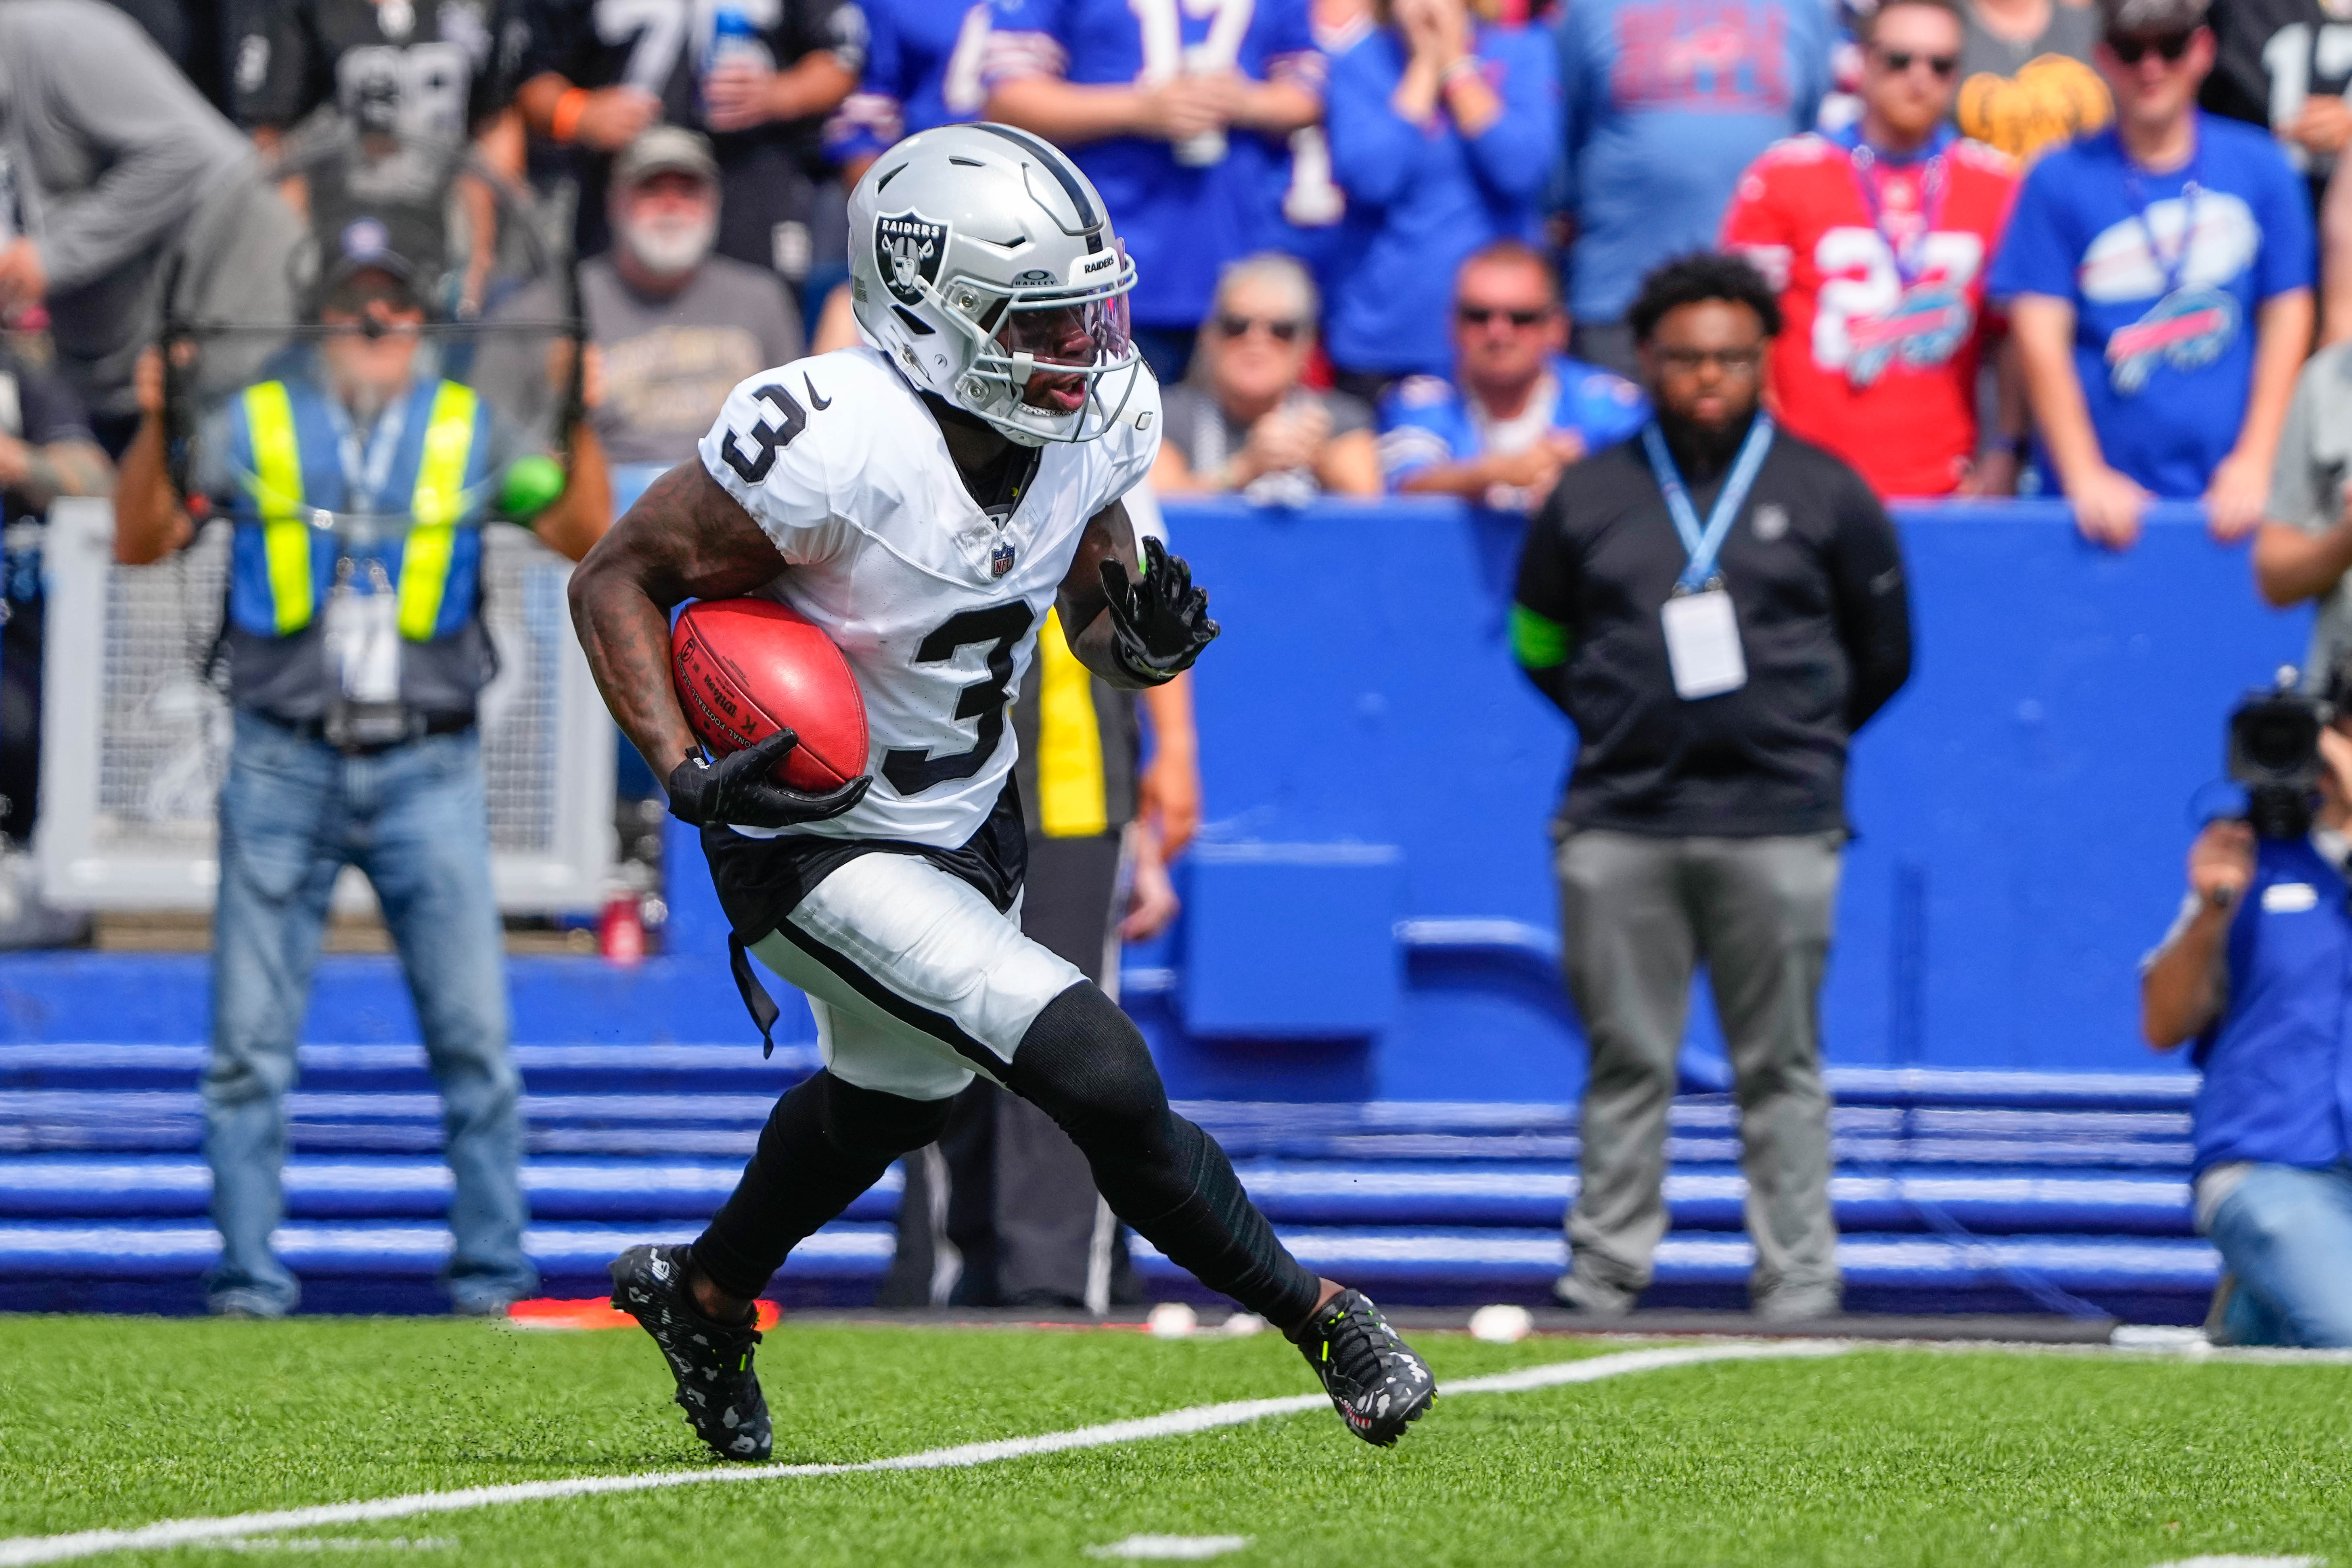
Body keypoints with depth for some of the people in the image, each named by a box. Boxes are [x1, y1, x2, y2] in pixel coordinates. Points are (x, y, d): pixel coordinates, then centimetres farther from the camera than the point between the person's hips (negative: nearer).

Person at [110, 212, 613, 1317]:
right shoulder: (253, 425, 8)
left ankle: (492, 1269, 5)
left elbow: (582, 538, 6)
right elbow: (141, 543, 5)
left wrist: (580, 425, -8)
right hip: (282, 762, 0)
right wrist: (155, 428, -10)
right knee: (251, 1042, -1)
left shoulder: (471, 431, 10)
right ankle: (247, 1275, 6)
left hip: (427, 769, 0)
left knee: (474, 1033, -4)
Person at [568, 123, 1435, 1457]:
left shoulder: (1096, 423, -11)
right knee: (1101, 1077, -19)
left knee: (897, 1096, 31)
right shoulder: (835, 446, -32)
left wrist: (1145, 636, -18)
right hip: (819, 848, -8)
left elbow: (1094, 607, 6)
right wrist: (689, 775, -33)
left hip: (971, 818, 8)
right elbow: (618, 580, -21)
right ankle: (1322, 1321, 0)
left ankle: (703, 1298, 58)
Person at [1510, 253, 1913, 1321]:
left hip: (1776, 826, -1)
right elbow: (1540, 644, 18)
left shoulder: (1825, 494, 7)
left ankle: (1798, 1280, 3)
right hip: (1618, 826, 1)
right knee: (1626, 1061, 2)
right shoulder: (1591, 499, 9)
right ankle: (1603, 1274, 8)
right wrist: (1629, 721, 13)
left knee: (1780, 1067, 0)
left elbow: (1883, 653, 14)